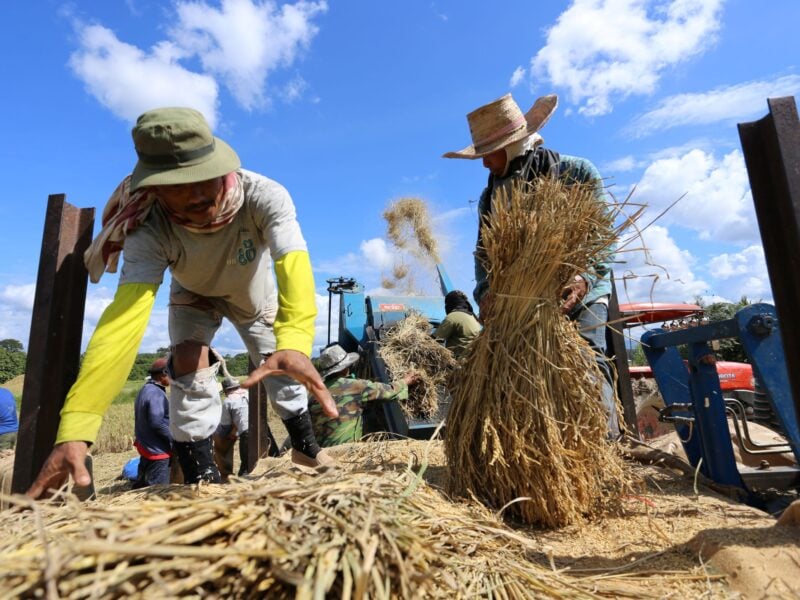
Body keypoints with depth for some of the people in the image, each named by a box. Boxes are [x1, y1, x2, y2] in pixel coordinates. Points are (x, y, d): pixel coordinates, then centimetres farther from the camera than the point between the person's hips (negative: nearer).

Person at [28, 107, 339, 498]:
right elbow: (125, 316, -48)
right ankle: (202, 478, -6)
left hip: (254, 296, 1)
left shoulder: (265, 197, -41)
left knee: (283, 367, 6)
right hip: (194, 296, 0)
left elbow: (294, 266, -56)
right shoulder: (150, 229, -38)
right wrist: (75, 427, -59)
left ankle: (305, 445, 31)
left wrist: (294, 342, -75)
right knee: (188, 364, -23)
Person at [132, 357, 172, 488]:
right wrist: (174, 439, -17)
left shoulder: (144, 390, 11)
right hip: (157, 450, -10)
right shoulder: (156, 393, -22)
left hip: (145, 446, 10)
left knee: (141, 485, 20)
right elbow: (156, 423, -27)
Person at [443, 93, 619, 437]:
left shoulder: (578, 173, -4)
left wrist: (585, 279, -32)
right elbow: (484, 253, 2)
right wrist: (486, 292, -19)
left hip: (579, 295, -3)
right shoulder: (490, 196, 8)